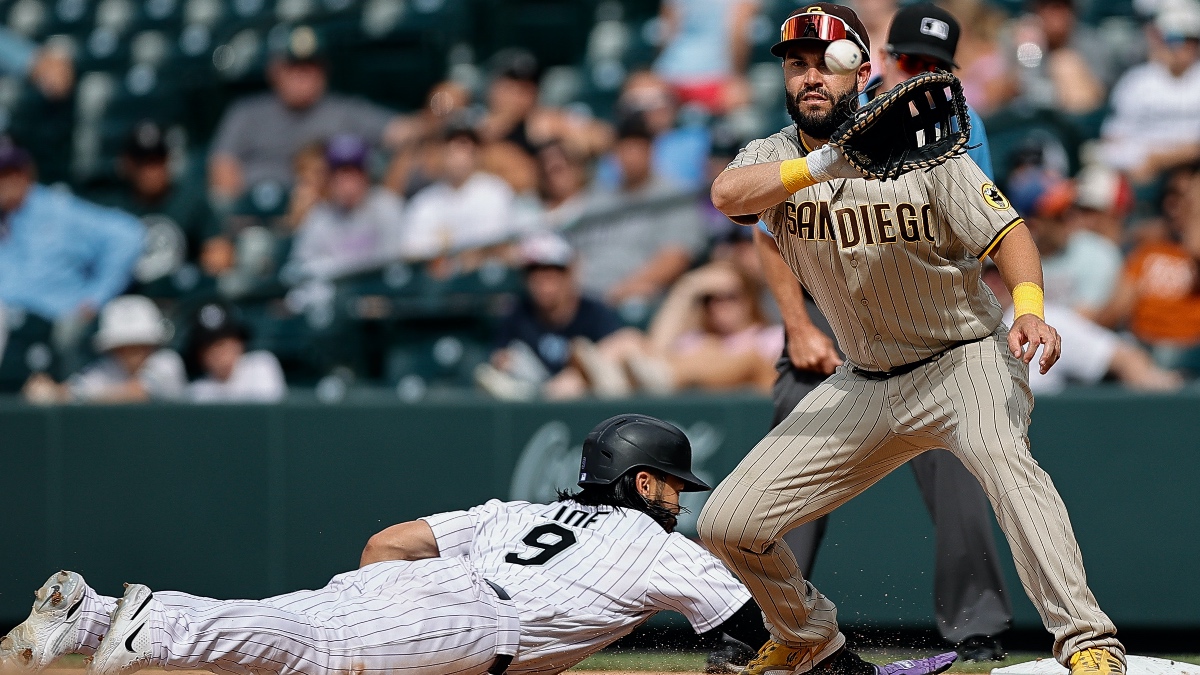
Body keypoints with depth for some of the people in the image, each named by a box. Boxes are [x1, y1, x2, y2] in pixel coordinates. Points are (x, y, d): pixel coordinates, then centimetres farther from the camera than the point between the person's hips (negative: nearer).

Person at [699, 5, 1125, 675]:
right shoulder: (776, 157, -3)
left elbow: (1008, 233, -15)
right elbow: (728, 195, -26)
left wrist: (1030, 309, -36)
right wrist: (827, 163, -42)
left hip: (966, 360, -5)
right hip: (865, 385, 5)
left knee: (1001, 454, -39)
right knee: (728, 525, -1)